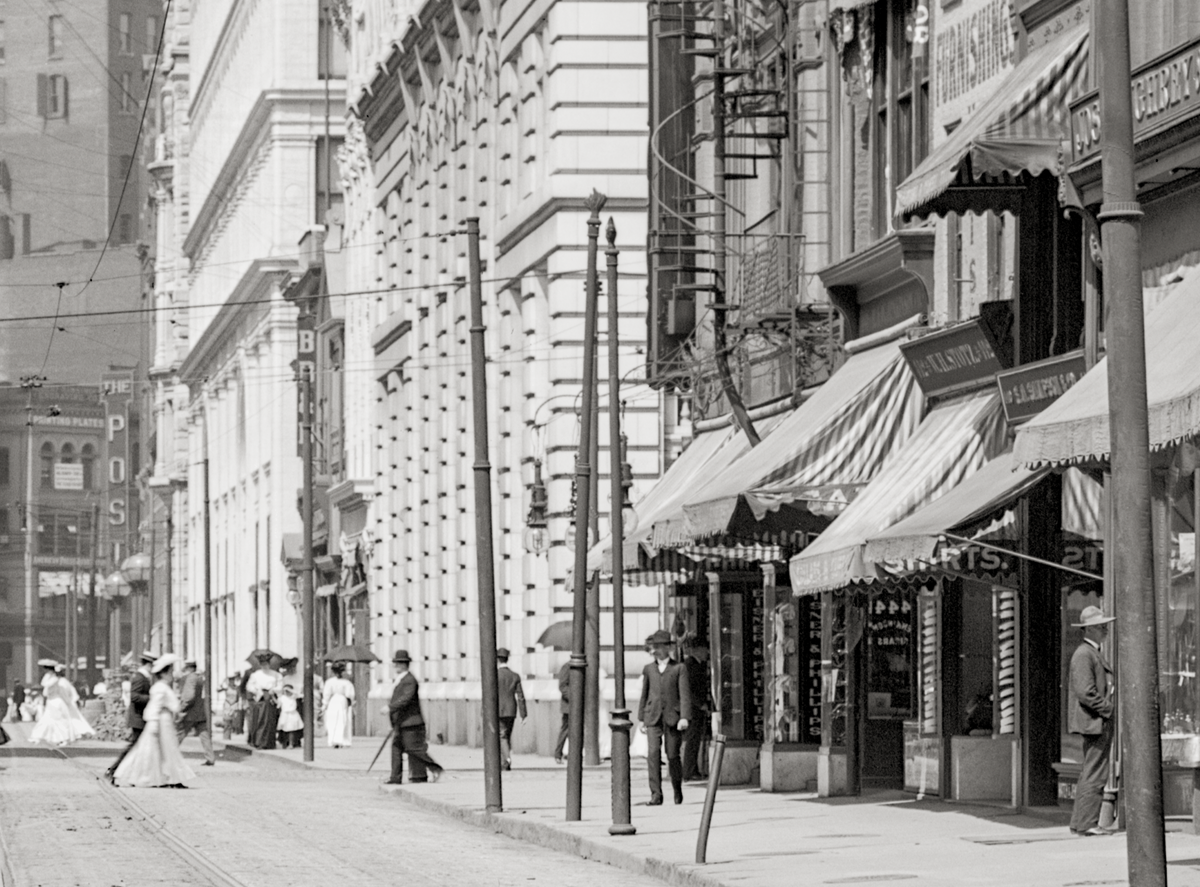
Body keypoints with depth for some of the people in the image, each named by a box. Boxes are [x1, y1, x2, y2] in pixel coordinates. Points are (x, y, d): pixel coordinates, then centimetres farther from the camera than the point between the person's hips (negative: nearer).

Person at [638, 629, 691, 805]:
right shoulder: (648, 669, 12)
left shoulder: (679, 669, 2)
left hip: (672, 718, -2)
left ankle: (677, 789, 25)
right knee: (653, 753, -13)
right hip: (653, 718, 2)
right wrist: (642, 718, 14)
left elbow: (685, 694, -4)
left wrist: (685, 717, -15)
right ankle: (656, 794, -14)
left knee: (673, 756, 1)